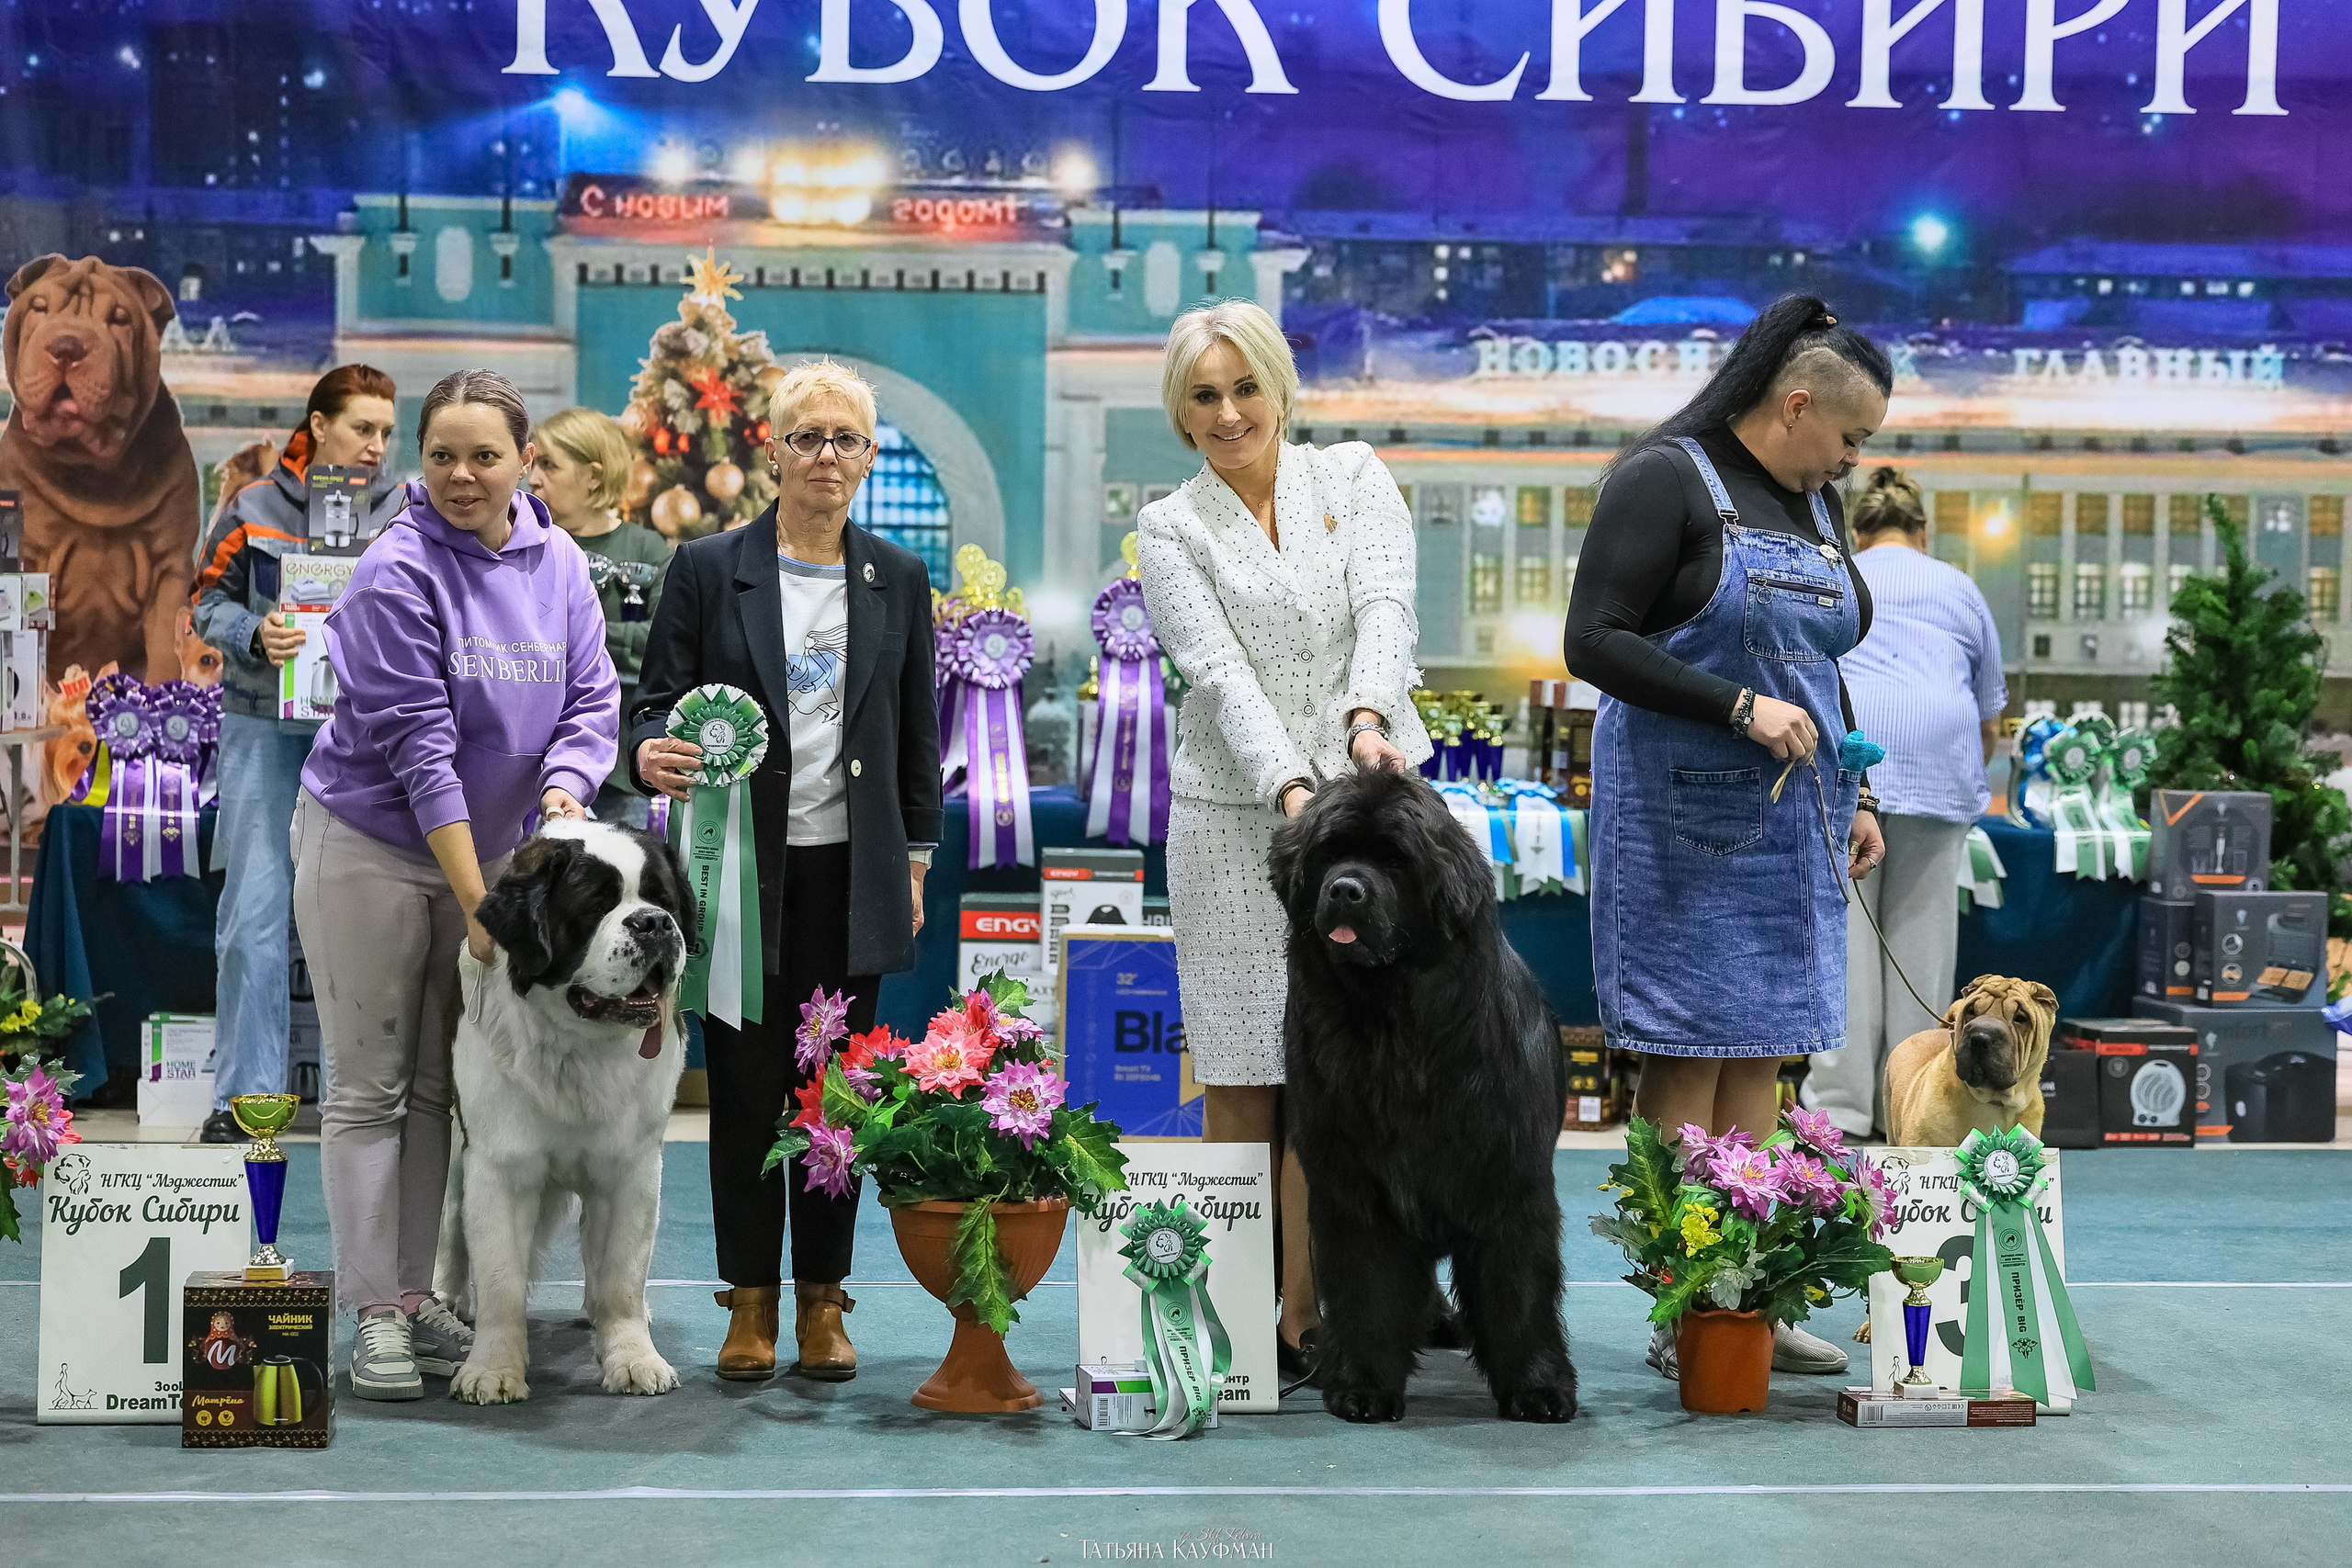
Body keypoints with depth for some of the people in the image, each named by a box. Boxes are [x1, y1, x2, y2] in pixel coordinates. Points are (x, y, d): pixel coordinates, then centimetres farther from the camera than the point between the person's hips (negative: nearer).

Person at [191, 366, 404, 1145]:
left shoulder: (402, 514, 4)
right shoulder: (254, 509, 1)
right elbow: (210, 601, 5)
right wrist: (256, 635, -14)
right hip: (267, 729, -1)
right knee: (255, 910, -4)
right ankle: (243, 1092, 5)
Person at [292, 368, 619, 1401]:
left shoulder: (558, 563, 0)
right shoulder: (397, 572, -17)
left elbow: (592, 698, 1)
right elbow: (419, 746, -20)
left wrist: (561, 793, -21)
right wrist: (478, 903, -22)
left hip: (483, 844, 5)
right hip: (371, 843, -5)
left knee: (443, 1082, 9)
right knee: (369, 1085, -1)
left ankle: (416, 1295, 18)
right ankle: (375, 1315, 4)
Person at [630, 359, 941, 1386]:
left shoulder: (898, 580, 8)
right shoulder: (707, 569, 1)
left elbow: (918, 732, 12)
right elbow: (656, 699, 0)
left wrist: (916, 859, 10)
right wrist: (653, 753, -23)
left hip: (850, 874, 2)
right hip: (741, 869, -1)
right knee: (745, 1089, 3)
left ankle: (822, 1300, 15)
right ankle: (750, 1299, 14)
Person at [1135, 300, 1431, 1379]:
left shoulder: (1353, 477, 9)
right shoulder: (1170, 529, 6)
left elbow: (1387, 607, -7)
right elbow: (1220, 673, -8)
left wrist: (1368, 716, -27)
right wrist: (1291, 786, -24)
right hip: (1233, 816, 0)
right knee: (1238, 1077, 1)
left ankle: (1304, 1320, 3)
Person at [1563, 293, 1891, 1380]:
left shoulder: (1815, 505, 17)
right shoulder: (1666, 477, -8)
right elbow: (1594, 640, -15)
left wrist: (1852, 797, 19)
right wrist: (1740, 708, -19)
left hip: (1793, 813, 8)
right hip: (1685, 809, -8)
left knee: (1761, 1054, 7)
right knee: (1689, 1053, -5)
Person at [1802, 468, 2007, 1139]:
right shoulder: (1959, 590, 22)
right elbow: (1991, 719, 26)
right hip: (1938, 761, 1)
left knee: (1843, 929, -2)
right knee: (1921, 932, 4)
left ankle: (1840, 1102, -5)